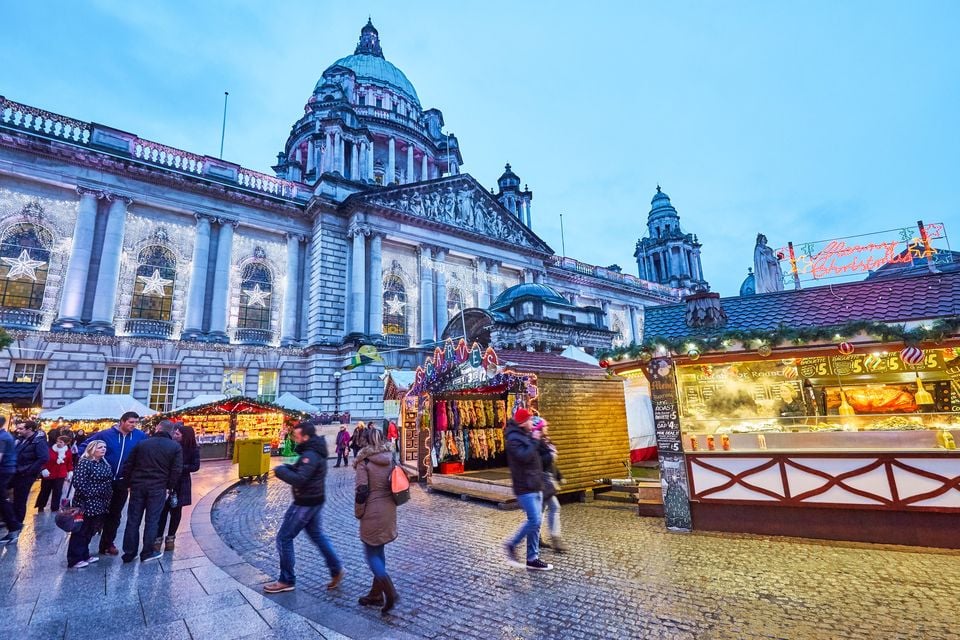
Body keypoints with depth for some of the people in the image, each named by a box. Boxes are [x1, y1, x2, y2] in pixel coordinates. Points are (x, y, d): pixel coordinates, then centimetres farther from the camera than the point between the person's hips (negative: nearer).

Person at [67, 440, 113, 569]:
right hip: (86, 503, -8)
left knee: (90, 531, 17)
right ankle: (74, 559, 12)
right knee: (80, 531, 2)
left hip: (101, 504, 8)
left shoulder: (104, 463, 11)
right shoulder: (84, 463, -14)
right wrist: (90, 495, -20)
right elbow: (78, 482, -21)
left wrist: (108, 495, 12)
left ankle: (84, 555, 29)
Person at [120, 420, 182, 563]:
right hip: (158, 488, -3)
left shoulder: (142, 443, 4)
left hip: (138, 486, 3)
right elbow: (176, 470, -6)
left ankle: (129, 553, 19)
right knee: (152, 521, 6)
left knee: (133, 520, 12)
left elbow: (129, 465, 6)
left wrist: (130, 482, 14)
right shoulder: (175, 447, -4)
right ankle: (147, 553, 14)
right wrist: (170, 487, 5)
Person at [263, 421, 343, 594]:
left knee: (284, 538, 3)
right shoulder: (315, 451, 8)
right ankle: (336, 569, 25)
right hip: (314, 501, 10)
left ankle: (287, 581, 16)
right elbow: (301, 470, 17)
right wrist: (287, 467, -1)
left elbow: (299, 479, -31)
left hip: (306, 503, -10)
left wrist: (280, 471, -19)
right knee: (317, 535, 20)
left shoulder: (310, 455, -25)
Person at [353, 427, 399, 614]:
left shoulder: (364, 461, -14)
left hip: (372, 511, -6)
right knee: (378, 550, 18)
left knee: (371, 553, 6)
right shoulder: (391, 458, 3)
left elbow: (362, 490, -16)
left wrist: (358, 512, -3)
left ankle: (389, 591, -6)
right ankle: (376, 593, 26)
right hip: (389, 509, 6)